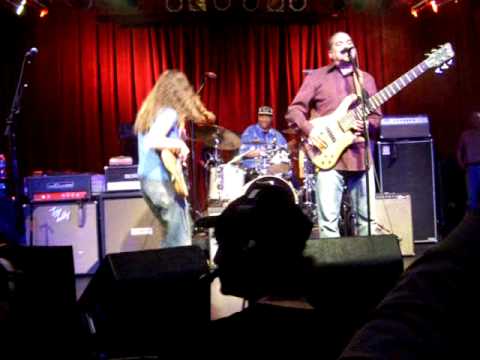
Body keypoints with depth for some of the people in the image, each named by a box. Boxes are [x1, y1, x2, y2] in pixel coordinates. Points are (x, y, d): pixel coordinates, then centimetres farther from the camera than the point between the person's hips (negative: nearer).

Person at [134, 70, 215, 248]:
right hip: (162, 181, -9)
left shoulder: (150, 110, 12)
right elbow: (151, 141, -28)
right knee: (180, 242, -1)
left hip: (146, 180, 9)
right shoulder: (169, 113, -13)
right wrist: (179, 144, -18)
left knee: (172, 235, 22)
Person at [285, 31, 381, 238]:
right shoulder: (317, 77, 7)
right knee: (329, 219, -8)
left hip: (361, 156, 4)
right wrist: (309, 129, -15)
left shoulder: (366, 79, 19)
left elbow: (377, 115, 16)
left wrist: (366, 125, -7)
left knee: (367, 218, 7)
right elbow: (294, 110, 3)